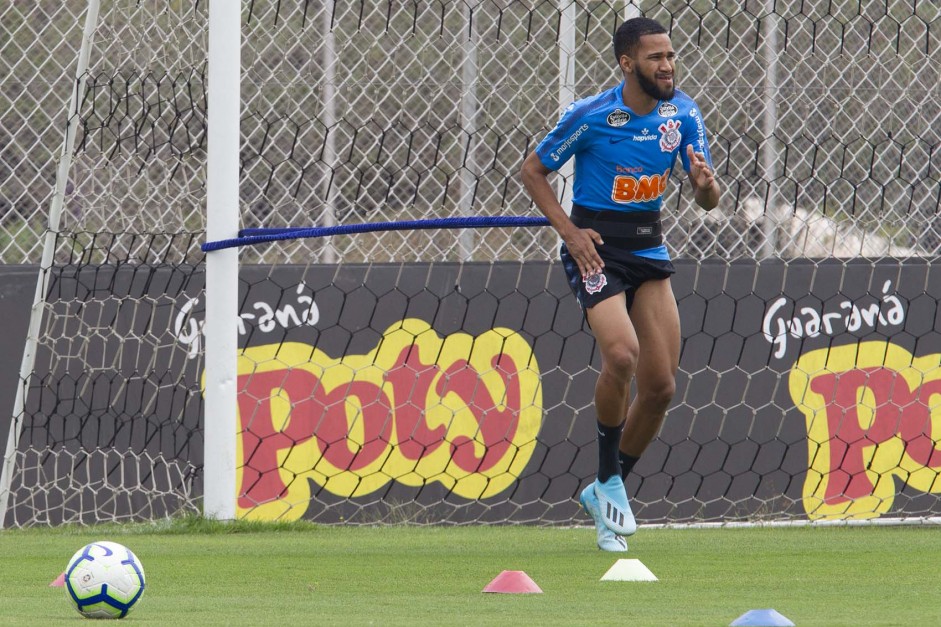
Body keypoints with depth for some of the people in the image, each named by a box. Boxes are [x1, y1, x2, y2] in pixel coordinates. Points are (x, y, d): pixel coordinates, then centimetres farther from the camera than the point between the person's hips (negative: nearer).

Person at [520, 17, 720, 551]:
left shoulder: (683, 115, -2)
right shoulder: (591, 117, -14)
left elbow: (708, 201, 1)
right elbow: (533, 171, -2)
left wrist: (706, 183, -24)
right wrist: (569, 231, -14)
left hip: (648, 247, 5)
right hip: (596, 246, -5)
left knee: (661, 385, 1)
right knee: (621, 352, -28)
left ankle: (606, 492, 21)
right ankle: (610, 481, -10)